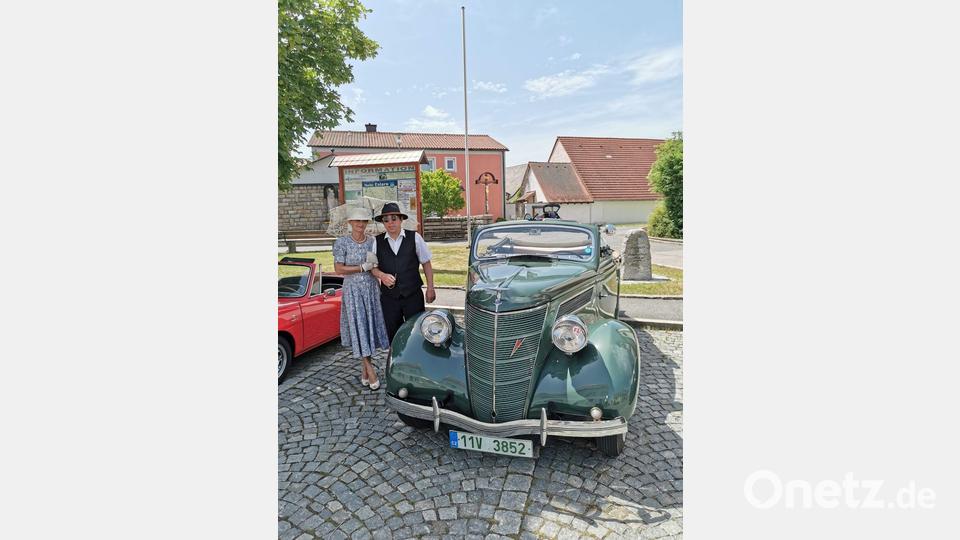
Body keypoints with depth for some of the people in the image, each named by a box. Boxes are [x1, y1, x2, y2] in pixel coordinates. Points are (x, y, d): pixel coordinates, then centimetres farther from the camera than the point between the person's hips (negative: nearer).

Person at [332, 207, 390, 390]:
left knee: (370, 327, 6)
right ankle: (369, 368, 5)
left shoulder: (373, 241, 4)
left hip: (372, 289, 3)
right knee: (358, 328, -3)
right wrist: (362, 267, -15)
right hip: (352, 290, -3)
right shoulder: (341, 242, -5)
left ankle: (364, 368, 20)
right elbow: (338, 269, -10)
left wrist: (374, 264, -5)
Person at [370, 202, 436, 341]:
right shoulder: (377, 241, 2)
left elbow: (426, 263, 2)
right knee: (392, 335, 12)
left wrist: (430, 289, 1)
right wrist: (382, 275, -18)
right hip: (388, 297, 2)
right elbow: (373, 267, 4)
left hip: (413, 296, -1)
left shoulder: (414, 237, -3)